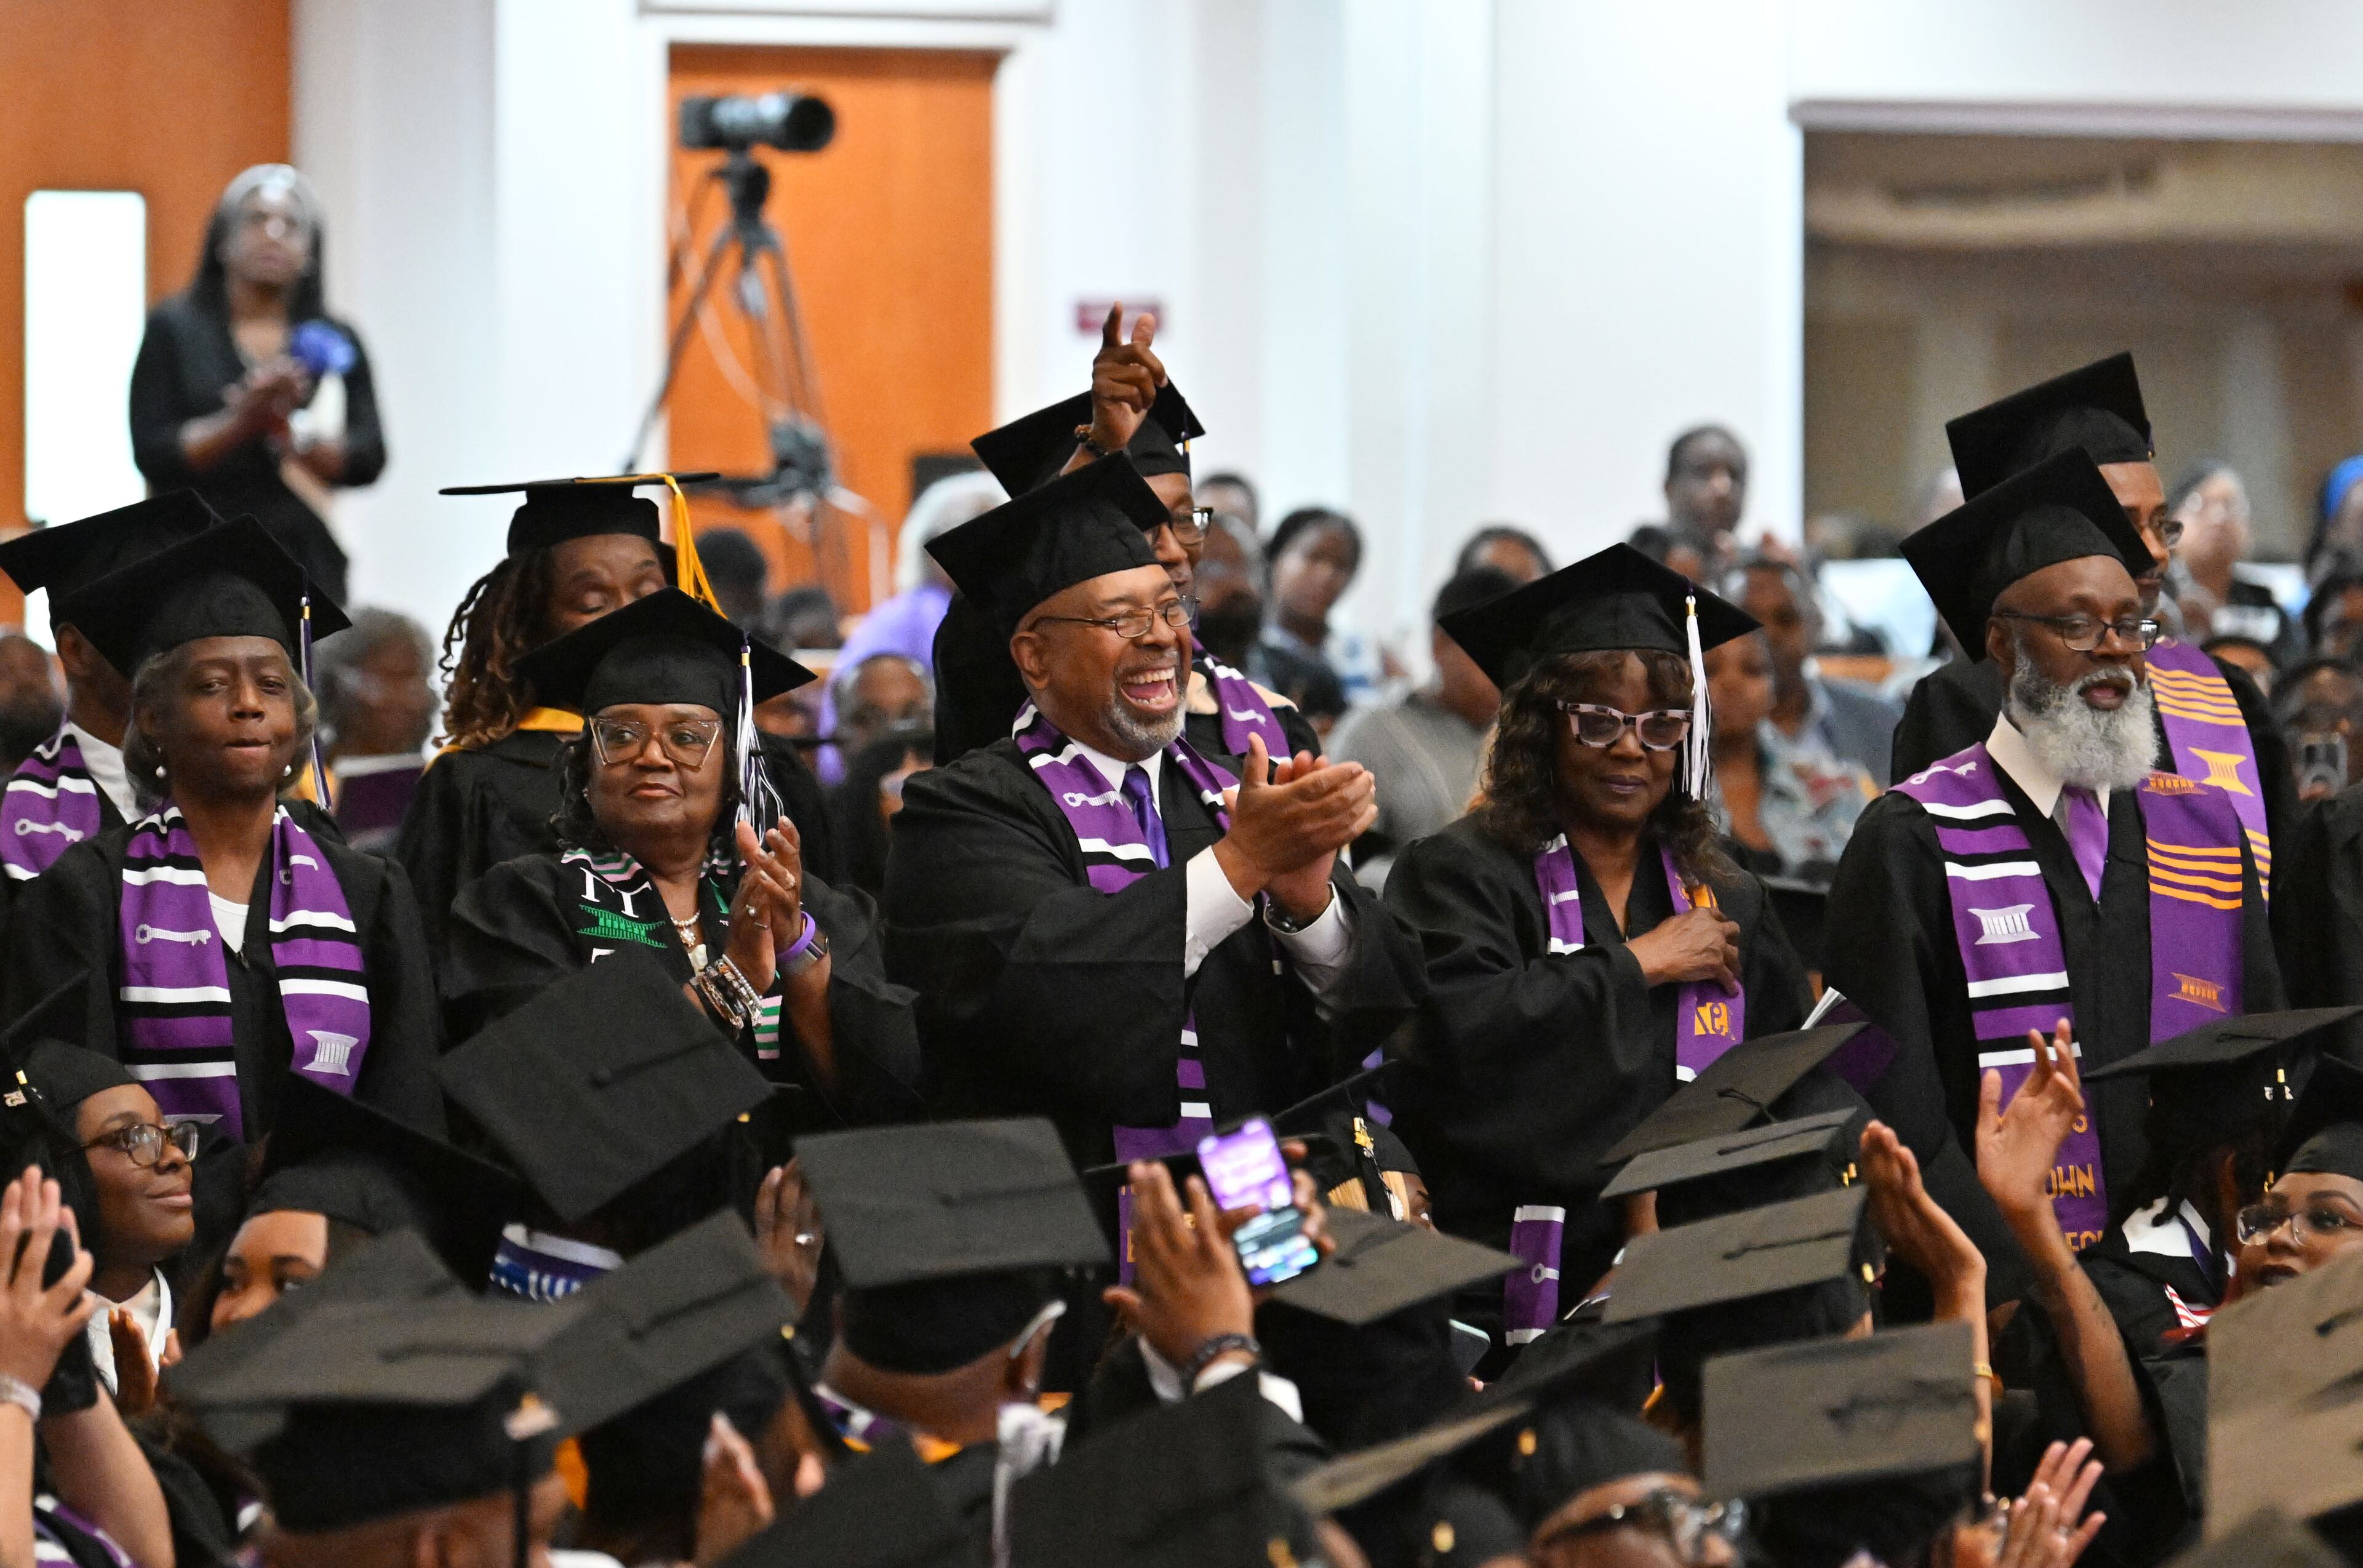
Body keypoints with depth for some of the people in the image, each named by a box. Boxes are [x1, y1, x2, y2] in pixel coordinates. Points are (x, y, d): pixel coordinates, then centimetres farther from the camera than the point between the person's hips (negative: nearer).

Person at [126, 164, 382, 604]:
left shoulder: (335, 342, 13)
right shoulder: (175, 329, 8)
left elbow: (369, 460, 3)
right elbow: (151, 455, -1)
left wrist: (293, 433, -15)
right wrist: (242, 423, -15)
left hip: (306, 565, 2)